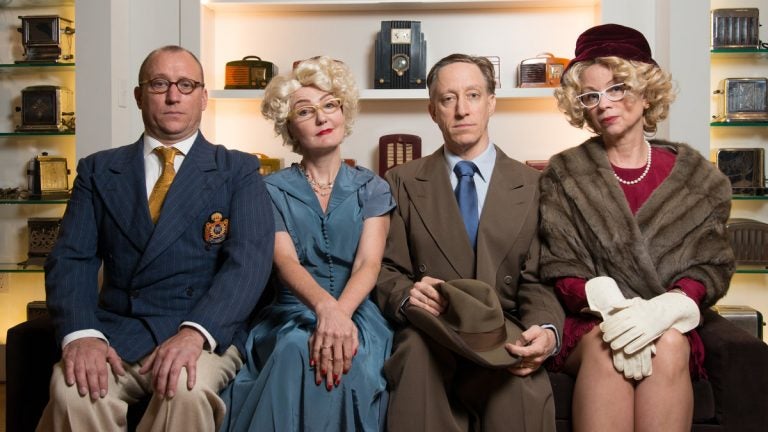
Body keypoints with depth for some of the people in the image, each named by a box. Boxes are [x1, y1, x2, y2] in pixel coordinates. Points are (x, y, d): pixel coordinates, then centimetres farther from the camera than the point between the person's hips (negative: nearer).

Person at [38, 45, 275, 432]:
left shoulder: (239, 171, 6)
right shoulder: (98, 170, 13)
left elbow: (249, 259, -7)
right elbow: (71, 258, 4)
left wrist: (195, 332, -23)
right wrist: (80, 333, -16)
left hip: (206, 332, -1)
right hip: (113, 333, 2)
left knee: (187, 389, -33)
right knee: (73, 390, -29)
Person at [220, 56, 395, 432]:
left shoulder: (372, 188, 10)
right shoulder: (273, 189, 6)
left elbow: (368, 263, -5)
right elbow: (285, 261, -10)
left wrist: (341, 312, -28)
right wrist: (324, 306, -33)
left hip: (357, 315, 0)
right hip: (290, 316, 0)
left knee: (346, 361, -35)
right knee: (296, 351, -36)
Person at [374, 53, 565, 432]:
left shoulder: (533, 185, 10)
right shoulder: (402, 182, 11)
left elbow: (537, 281, 5)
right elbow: (386, 271, 7)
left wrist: (546, 331, -17)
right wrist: (407, 295, -17)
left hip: (504, 339, 1)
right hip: (429, 333, 0)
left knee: (520, 382, -33)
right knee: (418, 357, -36)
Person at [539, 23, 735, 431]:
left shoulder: (694, 175, 7)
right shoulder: (564, 175, 5)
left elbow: (712, 264, 1)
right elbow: (560, 269, -3)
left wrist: (662, 309, -21)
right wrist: (614, 309, -23)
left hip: (668, 324, 1)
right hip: (588, 323, -1)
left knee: (669, 347, -32)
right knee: (607, 349, -33)